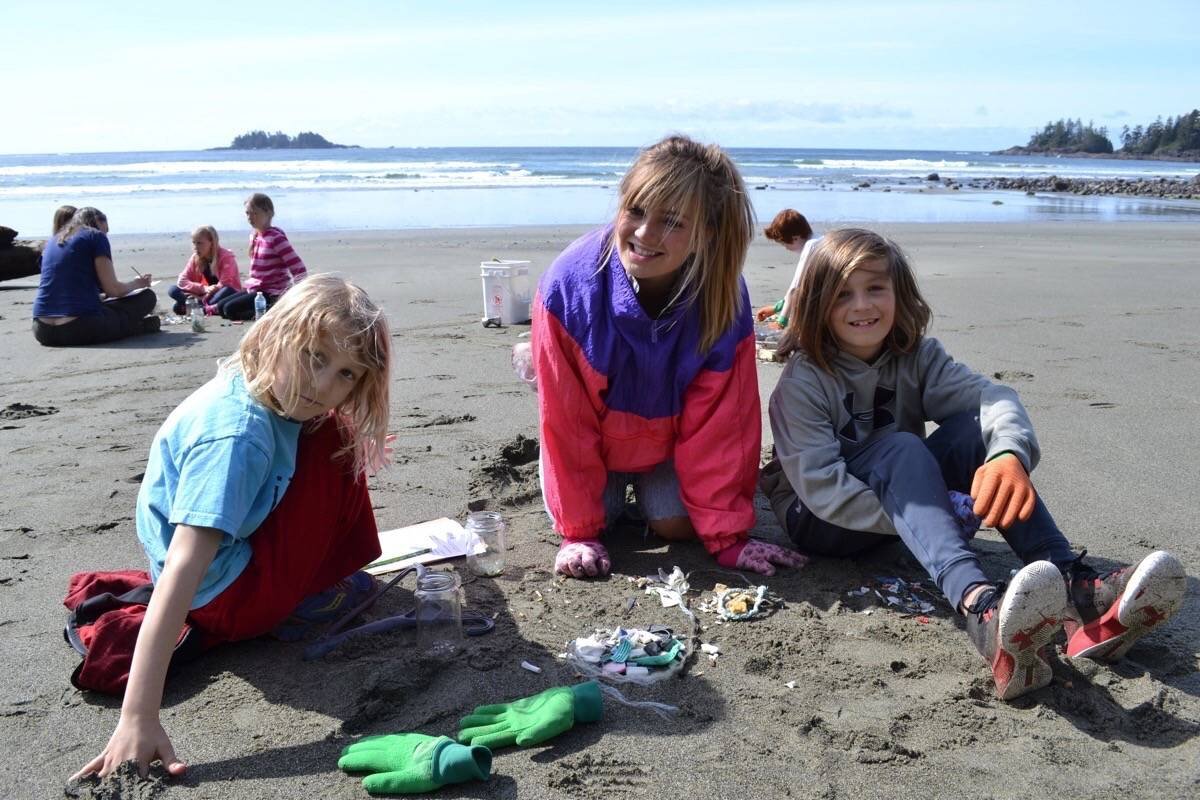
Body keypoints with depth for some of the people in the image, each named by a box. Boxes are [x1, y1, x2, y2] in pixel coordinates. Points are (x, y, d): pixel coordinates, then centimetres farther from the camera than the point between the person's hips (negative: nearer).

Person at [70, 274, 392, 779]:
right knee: (329, 444, -12)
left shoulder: (251, 390, -4)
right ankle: (315, 594, 4)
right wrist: (138, 718, -41)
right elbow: (181, 568, -38)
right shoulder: (237, 435, -31)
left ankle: (324, 576, 22)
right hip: (235, 600, -9)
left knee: (336, 440, 16)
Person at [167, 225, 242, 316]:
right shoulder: (195, 258, 0)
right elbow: (182, 281, -6)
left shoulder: (226, 257, -15)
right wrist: (204, 288, -20)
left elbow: (225, 285, -24)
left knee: (227, 291, -39)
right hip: (206, 295, 5)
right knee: (173, 290, -10)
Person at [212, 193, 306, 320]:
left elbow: (299, 269, -21)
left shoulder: (276, 238, -15)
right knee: (220, 307, 5)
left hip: (272, 294, -9)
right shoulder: (254, 236, 10)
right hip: (255, 290, 9)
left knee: (230, 309, -19)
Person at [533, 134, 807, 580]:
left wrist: (726, 535, -21)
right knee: (594, 514, -13)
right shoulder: (569, 285, -35)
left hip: (672, 439, 1)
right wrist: (579, 531, -22)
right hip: (592, 440, 0)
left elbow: (718, 425, -22)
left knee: (677, 524, -12)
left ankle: (650, 489, 24)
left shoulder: (725, 301, -31)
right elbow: (565, 417, -27)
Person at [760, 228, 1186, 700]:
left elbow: (991, 396, -22)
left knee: (977, 427, -21)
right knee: (899, 447, -34)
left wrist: (1010, 452, -45)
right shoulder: (801, 383, -16)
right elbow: (820, 486, -25)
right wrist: (913, 517, -33)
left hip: (904, 508, 5)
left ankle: (1075, 591, -35)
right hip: (824, 523, -4)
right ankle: (981, 608, -57)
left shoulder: (917, 357, -4)